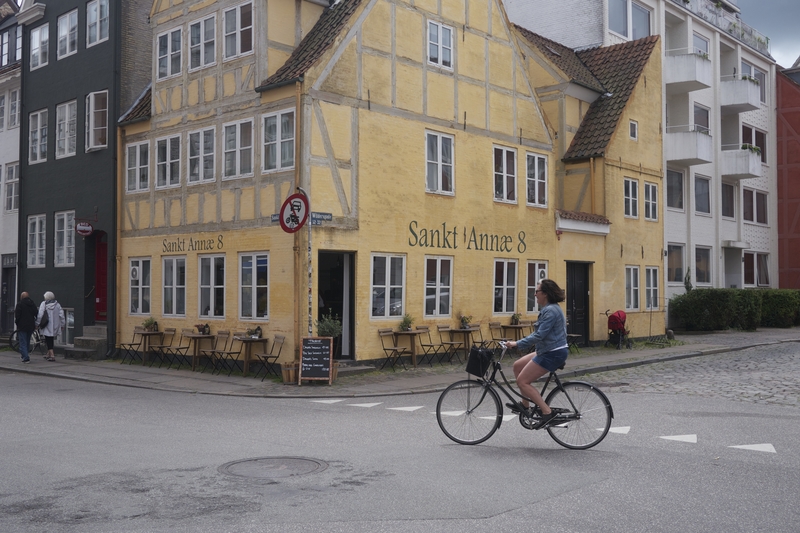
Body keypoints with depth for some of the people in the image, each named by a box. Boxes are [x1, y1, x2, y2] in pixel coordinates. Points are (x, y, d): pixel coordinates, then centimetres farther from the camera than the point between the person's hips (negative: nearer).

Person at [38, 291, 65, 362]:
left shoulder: (43, 304, -6)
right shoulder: (57, 304, 3)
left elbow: (40, 315, -12)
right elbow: (61, 315, 1)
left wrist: (37, 324, -3)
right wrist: (62, 324, 8)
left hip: (47, 326, -4)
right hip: (55, 326, 4)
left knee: (49, 341, -1)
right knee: (51, 340, 18)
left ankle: (52, 355, -12)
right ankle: (49, 354, 23)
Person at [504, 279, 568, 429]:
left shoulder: (550, 311, -19)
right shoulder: (549, 308, 13)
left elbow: (539, 336, -25)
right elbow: (540, 334, 19)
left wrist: (517, 344, -22)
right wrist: (519, 343, 15)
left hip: (552, 354, -11)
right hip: (548, 350, 11)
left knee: (522, 381, -8)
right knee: (517, 366, 15)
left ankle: (547, 412, -8)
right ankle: (525, 405, 20)